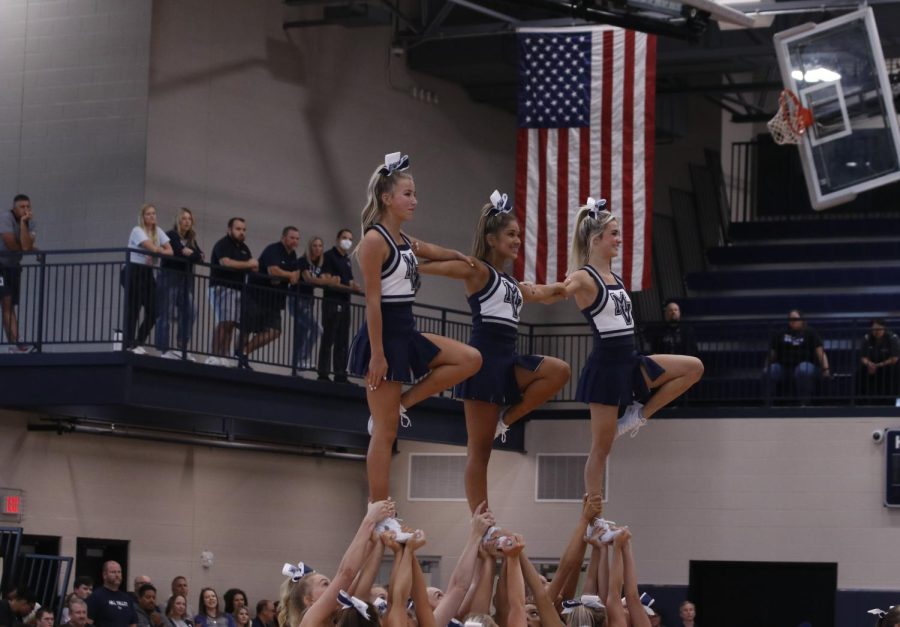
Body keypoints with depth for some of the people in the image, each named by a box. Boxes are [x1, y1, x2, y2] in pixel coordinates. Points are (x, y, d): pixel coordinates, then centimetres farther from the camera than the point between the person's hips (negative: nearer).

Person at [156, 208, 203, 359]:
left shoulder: (191, 240, 19)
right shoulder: (170, 236, -1)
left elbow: (199, 256, 5)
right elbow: (174, 253, -15)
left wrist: (189, 253, -10)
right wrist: (193, 256, -7)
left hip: (186, 280, 7)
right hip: (170, 277, -7)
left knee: (189, 313, -3)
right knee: (166, 314, -8)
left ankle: (182, 348, 2)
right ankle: (164, 349, -9)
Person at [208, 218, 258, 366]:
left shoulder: (244, 248, 20)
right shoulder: (223, 244, -5)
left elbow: (254, 267, 17)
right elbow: (226, 262, -21)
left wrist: (253, 266, -9)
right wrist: (247, 264, -10)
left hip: (238, 289, 8)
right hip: (222, 287, -8)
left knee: (231, 324, 0)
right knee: (224, 322, -17)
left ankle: (224, 357, -2)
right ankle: (214, 356, -19)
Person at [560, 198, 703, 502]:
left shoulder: (615, 277, 11)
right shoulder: (584, 278, -14)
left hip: (630, 362, 8)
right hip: (606, 366, -8)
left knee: (694, 368, 5)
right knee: (601, 446, -1)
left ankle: (638, 414, 8)